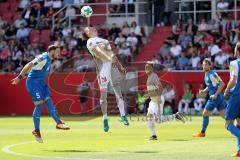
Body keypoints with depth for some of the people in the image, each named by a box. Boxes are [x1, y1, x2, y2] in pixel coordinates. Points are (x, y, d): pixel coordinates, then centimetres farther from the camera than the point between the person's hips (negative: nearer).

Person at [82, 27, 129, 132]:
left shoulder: (103, 40, 28)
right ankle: (105, 119, -2)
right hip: (102, 66, -6)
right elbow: (98, 52, -14)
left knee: (118, 92, 1)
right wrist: (109, 58, -29)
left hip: (113, 65, 6)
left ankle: (123, 116, 5)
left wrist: (120, 67, 18)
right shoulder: (90, 42, 4)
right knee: (103, 94, -5)